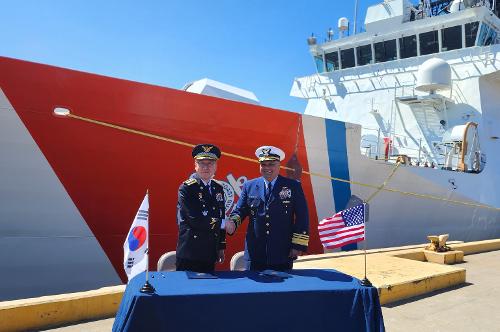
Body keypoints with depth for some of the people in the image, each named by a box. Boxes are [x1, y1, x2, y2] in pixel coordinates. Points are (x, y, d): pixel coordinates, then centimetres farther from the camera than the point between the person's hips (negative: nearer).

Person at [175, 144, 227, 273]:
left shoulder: (218, 188, 9)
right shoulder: (186, 188, -11)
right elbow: (196, 220, -19)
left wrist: (221, 247, 14)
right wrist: (212, 224, -5)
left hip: (210, 254, 6)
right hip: (190, 254, -6)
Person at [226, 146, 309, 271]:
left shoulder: (293, 186, 1)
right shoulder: (249, 186, 7)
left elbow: (302, 217, 0)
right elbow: (240, 210, 8)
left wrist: (299, 245, -5)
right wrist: (233, 222, -14)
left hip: (283, 253, -1)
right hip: (255, 253, 1)